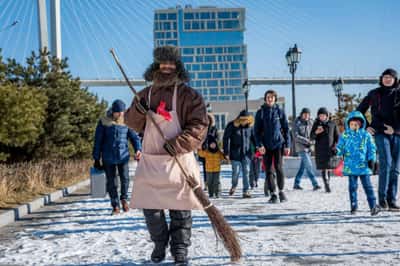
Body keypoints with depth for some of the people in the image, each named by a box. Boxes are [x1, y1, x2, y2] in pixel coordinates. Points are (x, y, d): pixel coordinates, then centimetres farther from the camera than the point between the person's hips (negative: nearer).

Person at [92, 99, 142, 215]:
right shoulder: (104, 122, -2)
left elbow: (134, 137, -2)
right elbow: (98, 141, 2)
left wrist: (138, 149, -22)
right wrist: (96, 159, 1)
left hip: (123, 156, 1)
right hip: (108, 158, -1)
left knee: (125, 178, -7)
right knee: (111, 183, 3)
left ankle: (124, 198, 21)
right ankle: (115, 206, 17)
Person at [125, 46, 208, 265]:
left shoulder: (188, 95, -3)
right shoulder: (145, 94, 10)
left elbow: (199, 126, -9)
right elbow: (134, 124, 12)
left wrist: (178, 144, -19)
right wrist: (137, 111, -10)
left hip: (179, 160, -3)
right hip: (150, 160, 4)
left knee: (180, 208, 3)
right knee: (150, 206, 7)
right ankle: (159, 244, 28)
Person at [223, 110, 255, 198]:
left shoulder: (250, 126, 1)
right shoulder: (231, 126, -8)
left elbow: (253, 138, 13)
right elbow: (226, 139, -5)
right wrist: (226, 153, -7)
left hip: (246, 154, 2)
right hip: (235, 154, -2)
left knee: (246, 172, 0)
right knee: (235, 172, 2)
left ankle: (246, 191, 5)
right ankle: (234, 186, 30)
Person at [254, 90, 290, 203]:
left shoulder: (280, 111, 5)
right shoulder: (260, 112, 5)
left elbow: (286, 129, 5)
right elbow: (257, 130, 2)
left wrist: (287, 145, -1)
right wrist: (259, 145, -9)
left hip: (278, 144, -1)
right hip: (266, 145, 1)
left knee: (278, 167, -9)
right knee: (268, 169, 1)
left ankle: (281, 191, 8)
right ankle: (273, 194, 8)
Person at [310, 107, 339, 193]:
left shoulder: (332, 124, 4)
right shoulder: (316, 124, 3)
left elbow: (337, 136, 10)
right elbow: (312, 137, 3)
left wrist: (335, 145, -4)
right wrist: (316, 132, -18)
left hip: (330, 150, 1)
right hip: (320, 150, -1)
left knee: (329, 168, 4)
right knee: (324, 168, -9)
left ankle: (327, 184, 17)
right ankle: (327, 186, -14)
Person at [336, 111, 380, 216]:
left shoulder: (366, 135, 2)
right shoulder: (344, 136, 3)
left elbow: (372, 148, 4)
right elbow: (340, 147, 6)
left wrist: (371, 159, -5)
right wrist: (337, 151, -15)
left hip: (363, 165, -1)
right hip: (350, 166, 1)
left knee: (367, 185, -1)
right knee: (352, 186, 8)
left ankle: (373, 205, 1)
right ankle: (353, 205, 17)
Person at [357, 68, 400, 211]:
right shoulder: (374, 94, 8)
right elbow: (359, 111, 15)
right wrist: (365, 126, 6)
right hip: (381, 133, -2)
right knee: (386, 163, -18)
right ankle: (382, 197, -11)